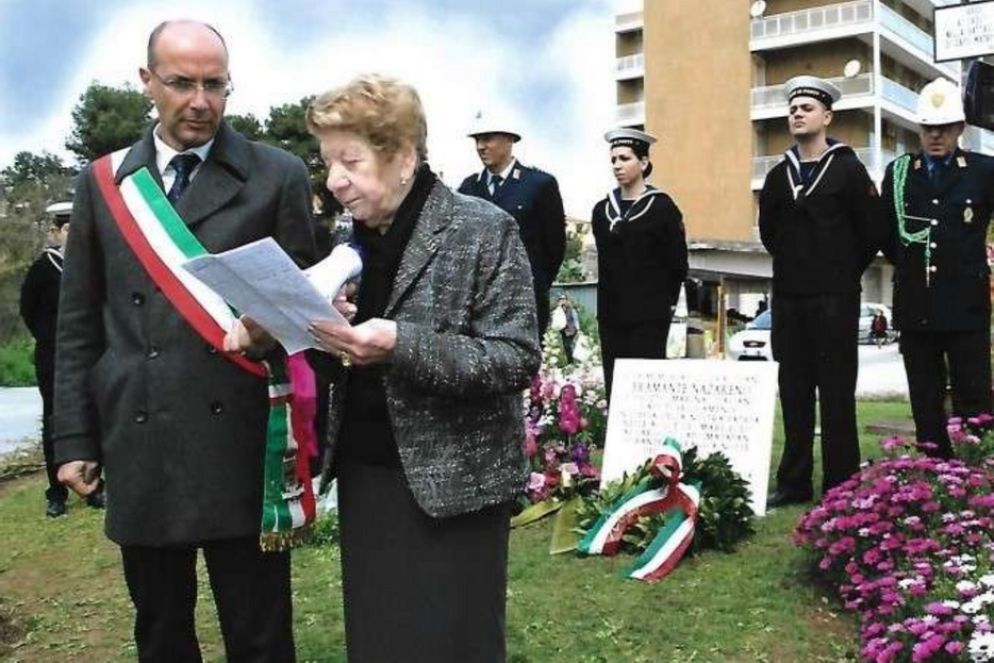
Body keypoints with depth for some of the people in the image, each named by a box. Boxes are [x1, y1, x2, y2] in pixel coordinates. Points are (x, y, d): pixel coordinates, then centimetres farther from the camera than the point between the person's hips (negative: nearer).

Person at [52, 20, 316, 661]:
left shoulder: (278, 176, 1)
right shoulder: (104, 182, 9)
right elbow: (79, 323, 11)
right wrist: (75, 437, 6)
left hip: (242, 443, -2)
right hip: (137, 444, 3)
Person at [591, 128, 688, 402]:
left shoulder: (662, 207, -3)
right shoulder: (602, 210, 10)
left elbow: (677, 264, 0)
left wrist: (665, 303, 5)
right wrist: (610, 302, 12)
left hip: (649, 317, -4)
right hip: (611, 315, 5)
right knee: (614, 388, 5)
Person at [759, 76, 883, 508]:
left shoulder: (848, 169, -3)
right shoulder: (779, 176, 11)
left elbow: (870, 233, -3)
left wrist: (844, 274, 4)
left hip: (834, 300, -5)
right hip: (788, 298, 5)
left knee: (836, 392, -2)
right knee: (794, 392, 7)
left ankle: (840, 485, 5)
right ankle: (794, 483, 15)